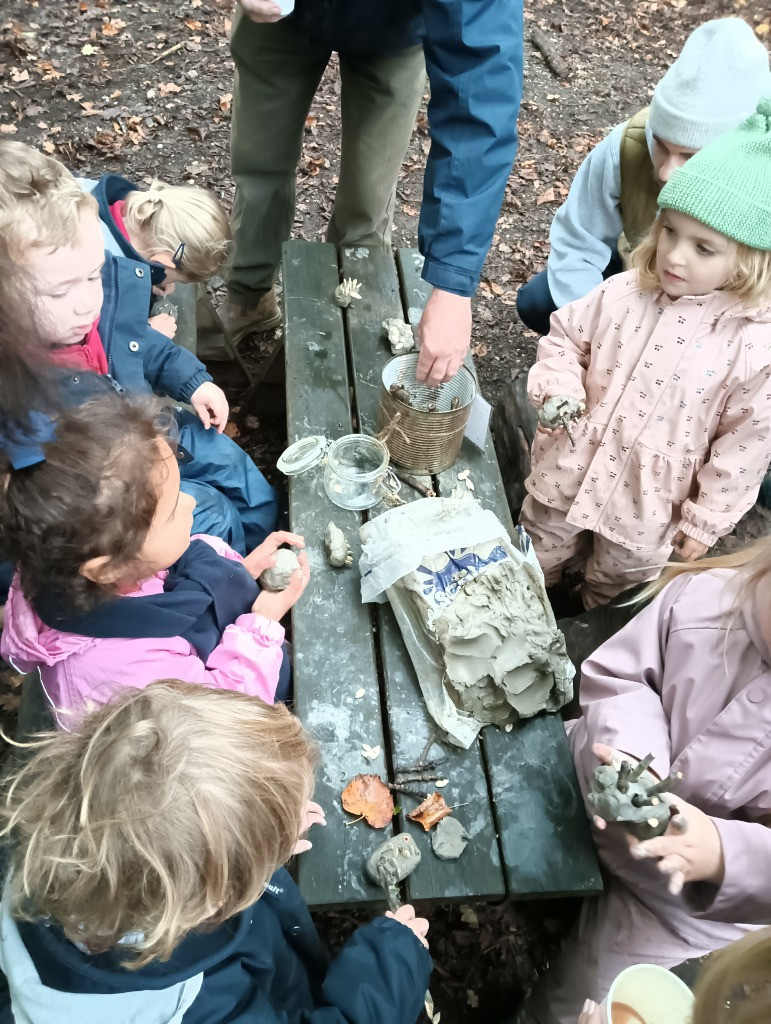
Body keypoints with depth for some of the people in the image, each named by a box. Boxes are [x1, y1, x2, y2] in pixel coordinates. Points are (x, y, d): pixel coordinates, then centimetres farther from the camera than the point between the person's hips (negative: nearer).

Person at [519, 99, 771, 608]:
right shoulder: (624, 293, -14)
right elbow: (565, 336, 2)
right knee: (539, 553, 26)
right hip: (571, 468, 3)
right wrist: (557, 389, -17)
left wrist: (706, 520, -7)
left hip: (648, 502, -2)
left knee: (620, 576, 25)